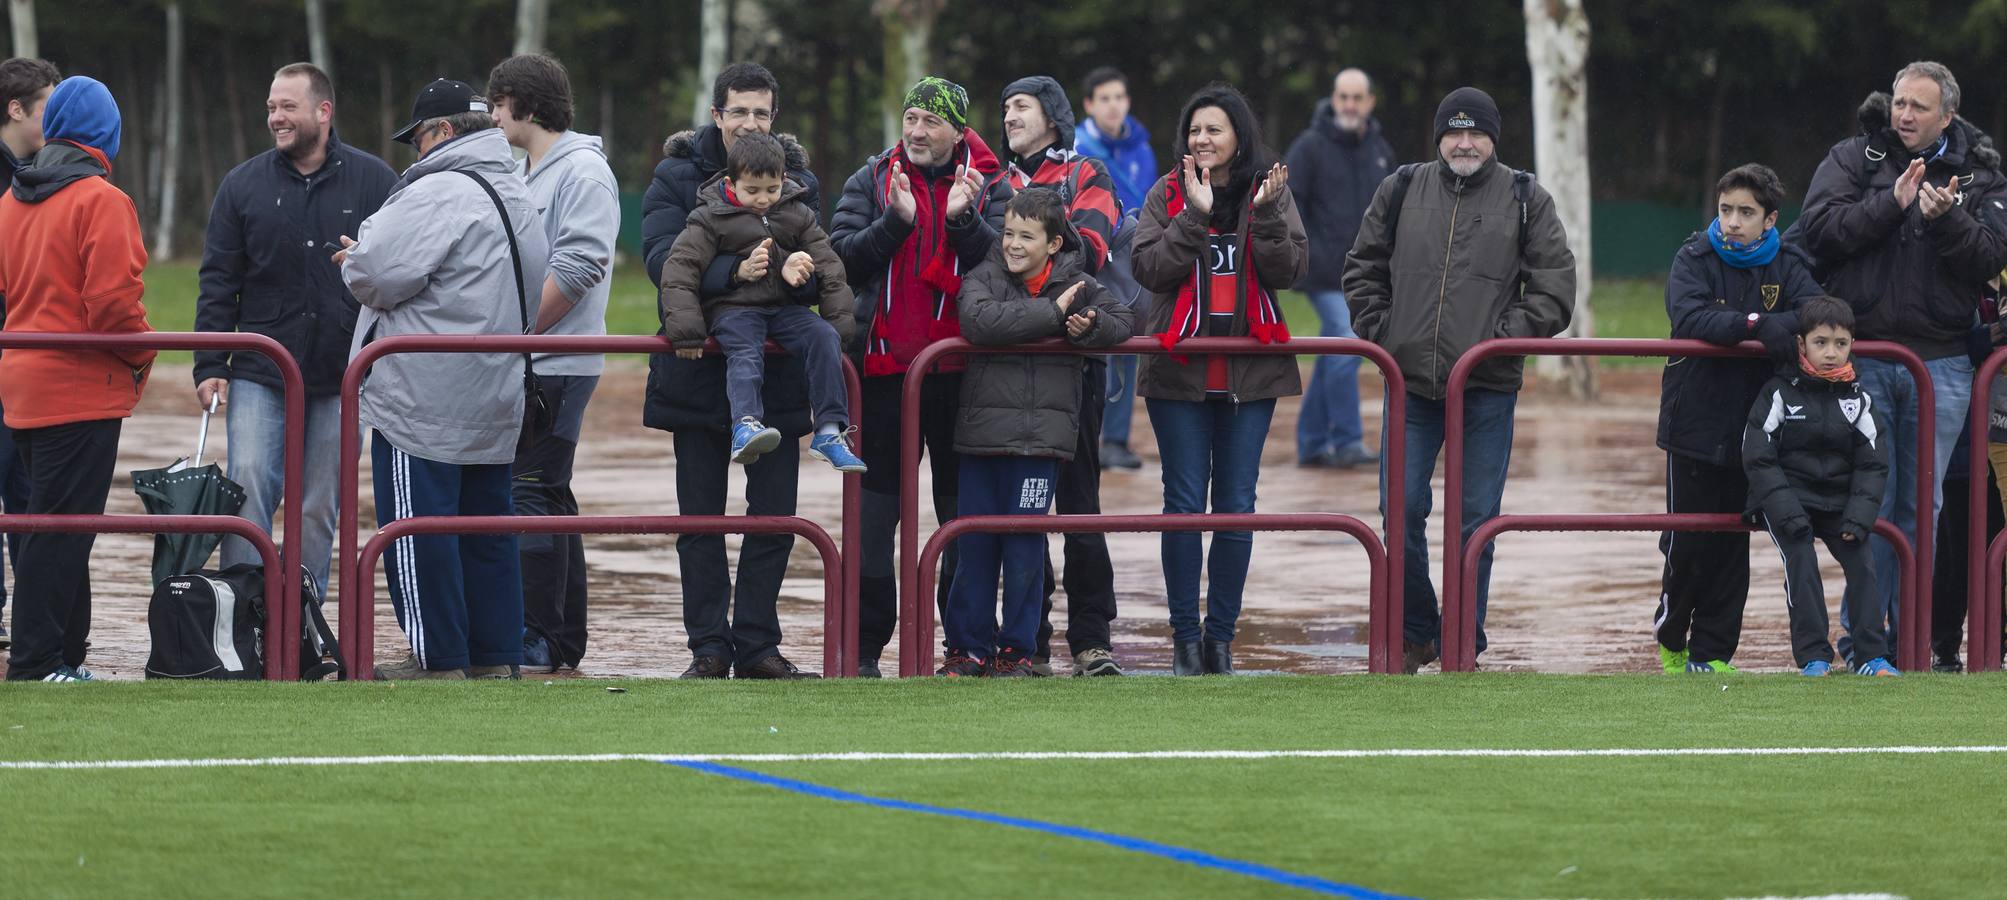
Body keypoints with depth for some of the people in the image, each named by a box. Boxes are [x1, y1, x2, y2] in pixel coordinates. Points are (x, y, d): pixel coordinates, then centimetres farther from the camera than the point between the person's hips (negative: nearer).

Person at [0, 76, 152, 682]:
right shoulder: (101, 201, -13)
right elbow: (112, 302, -18)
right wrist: (142, 356, -2)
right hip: (82, 388, -8)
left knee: (56, 524, 16)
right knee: (63, 526, -5)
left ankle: (65, 654, 20)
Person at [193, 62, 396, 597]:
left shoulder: (373, 182, 2)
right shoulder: (243, 185, 4)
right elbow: (218, 282, 4)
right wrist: (209, 367, -4)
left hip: (342, 377, 0)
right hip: (260, 374, 0)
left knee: (320, 509, 5)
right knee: (249, 486, -13)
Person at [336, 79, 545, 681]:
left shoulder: (437, 192, -15)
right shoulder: (520, 198, 16)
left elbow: (380, 274, -22)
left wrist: (354, 261, 2)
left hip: (424, 399, -9)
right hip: (495, 399, 9)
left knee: (418, 524, -4)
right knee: (486, 522, 12)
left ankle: (438, 659, -4)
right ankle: (496, 657, 14)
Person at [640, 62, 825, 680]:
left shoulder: (798, 179, 7)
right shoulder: (679, 176, -1)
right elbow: (661, 255, -16)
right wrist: (732, 271, -33)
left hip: (777, 371, 2)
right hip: (699, 369, -2)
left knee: (775, 514, 2)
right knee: (701, 518, 3)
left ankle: (757, 641, 11)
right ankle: (708, 646, 9)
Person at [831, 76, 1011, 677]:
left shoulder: (990, 188, 5)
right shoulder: (872, 182, 8)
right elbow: (844, 260, -3)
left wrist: (964, 220, -20)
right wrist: (896, 221, -17)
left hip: (962, 366, 0)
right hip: (886, 360, 0)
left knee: (962, 499, 6)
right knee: (877, 500, 0)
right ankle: (865, 644, 3)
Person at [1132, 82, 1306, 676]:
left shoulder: (1271, 194, 5)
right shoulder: (1167, 196, 4)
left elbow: (1289, 270, -4)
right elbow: (1149, 268, -8)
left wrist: (1267, 214, -19)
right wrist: (1195, 216, -18)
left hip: (1249, 371, 1)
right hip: (1179, 370, -1)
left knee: (1237, 506, 2)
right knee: (1184, 504, -1)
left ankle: (1221, 634, 10)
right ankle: (1185, 637, 5)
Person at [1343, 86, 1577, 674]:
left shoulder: (1525, 200, 4)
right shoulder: (1402, 191, 8)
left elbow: (1555, 288, 3)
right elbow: (1363, 270, 17)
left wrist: (1506, 336, -7)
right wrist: (1381, 331, 4)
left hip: (1488, 389, -1)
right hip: (1411, 383, 1)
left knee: (1475, 521, 1)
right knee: (1401, 513, -2)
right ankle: (1414, 634, 14)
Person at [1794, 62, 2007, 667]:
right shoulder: (1852, 159, 5)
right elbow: (1819, 229, -9)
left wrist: (1946, 220, -21)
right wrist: (1892, 203, -17)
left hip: (1941, 364, 1)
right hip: (1862, 358, -1)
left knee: (1922, 504, 5)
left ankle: (1909, 635, 11)